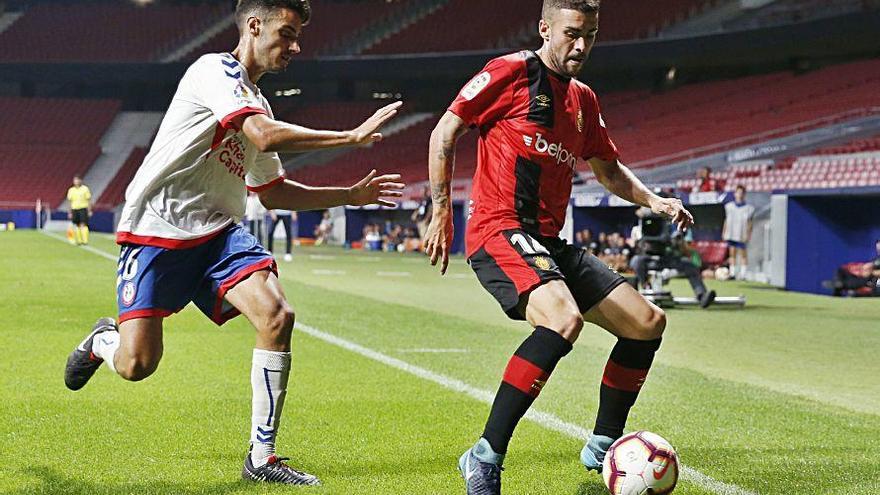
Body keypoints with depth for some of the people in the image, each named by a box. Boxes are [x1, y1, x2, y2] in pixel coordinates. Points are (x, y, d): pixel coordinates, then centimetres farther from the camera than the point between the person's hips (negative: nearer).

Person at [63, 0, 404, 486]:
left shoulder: (256, 101, 18)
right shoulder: (214, 70, -9)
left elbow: (272, 192, 25)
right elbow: (266, 137, -25)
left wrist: (350, 194, 17)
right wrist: (350, 136, -23)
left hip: (219, 233, 7)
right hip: (157, 232, -7)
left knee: (278, 317, -17)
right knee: (136, 365, -13)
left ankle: (261, 458, -8)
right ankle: (103, 339, 27)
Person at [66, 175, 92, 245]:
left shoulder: (85, 189, 0)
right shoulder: (71, 190, 8)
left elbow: (89, 200, 2)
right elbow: (70, 202, 12)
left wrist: (89, 211, -3)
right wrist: (70, 213, 9)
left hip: (83, 209, -3)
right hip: (74, 209, 3)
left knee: (83, 225, -12)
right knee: (77, 226, 3)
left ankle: (85, 240, -14)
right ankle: (79, 241, 9)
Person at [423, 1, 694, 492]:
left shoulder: (583, 100, 19)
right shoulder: (511, 72, -3)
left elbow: (608, 167, 32)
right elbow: (445, 131, -2)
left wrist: (653, 200, 15)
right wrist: (442, 211, -7)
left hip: (550, 244, 9)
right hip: (500, 232, -9)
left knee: (649, 322, 6)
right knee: (564, 319, -35)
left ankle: (603, 445, 21)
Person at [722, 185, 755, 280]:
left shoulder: (748, 208, 0)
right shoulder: (729, 206, 10)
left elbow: (749, 223, -1)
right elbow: (726, 220, 14)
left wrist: (748, 234, -8)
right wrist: (724, 232, 12)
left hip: (742, 236, -3)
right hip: (731, 234, 3)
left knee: (743, 253, -1)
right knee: (732, 253, 5)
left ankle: (742, 274, 3)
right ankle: (732, 273, 10)